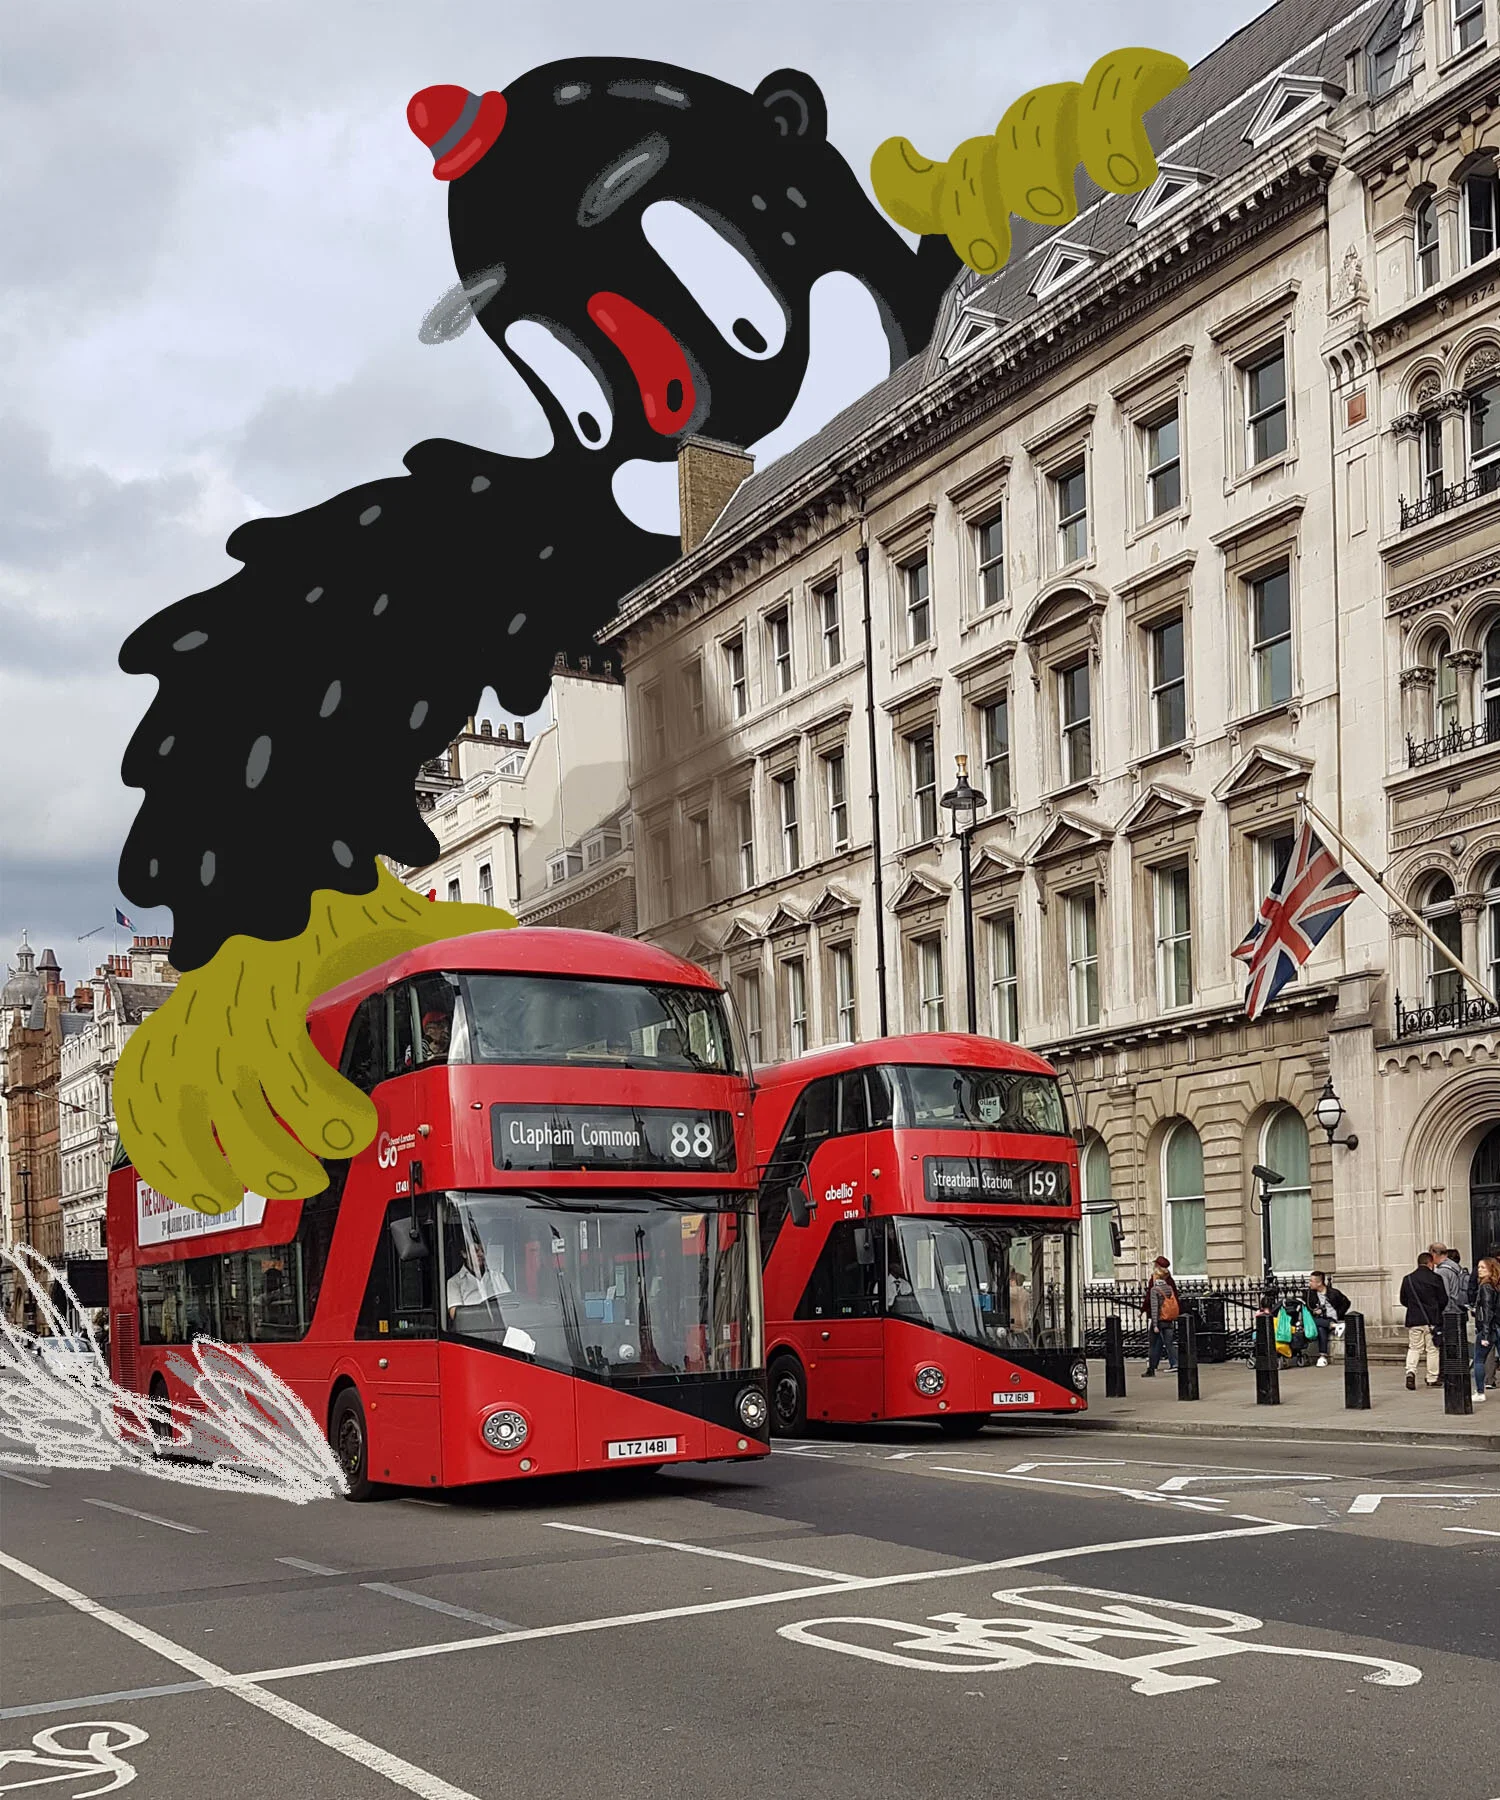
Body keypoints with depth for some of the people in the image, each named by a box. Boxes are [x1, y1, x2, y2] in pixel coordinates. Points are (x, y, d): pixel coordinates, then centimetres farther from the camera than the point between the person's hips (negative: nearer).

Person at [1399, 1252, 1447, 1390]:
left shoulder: (1407, 1279, 2)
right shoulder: (1435, 1279, -7)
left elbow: (1403, 1300, 8)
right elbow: (1443, 1300, -3)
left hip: (1413, 1320, 2)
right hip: (1432, 1320, -2)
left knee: (1414, 1348, 9)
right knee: (1432, 1349, 7)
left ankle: (1410, 1371, -13)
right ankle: (1432, 1379, 11)